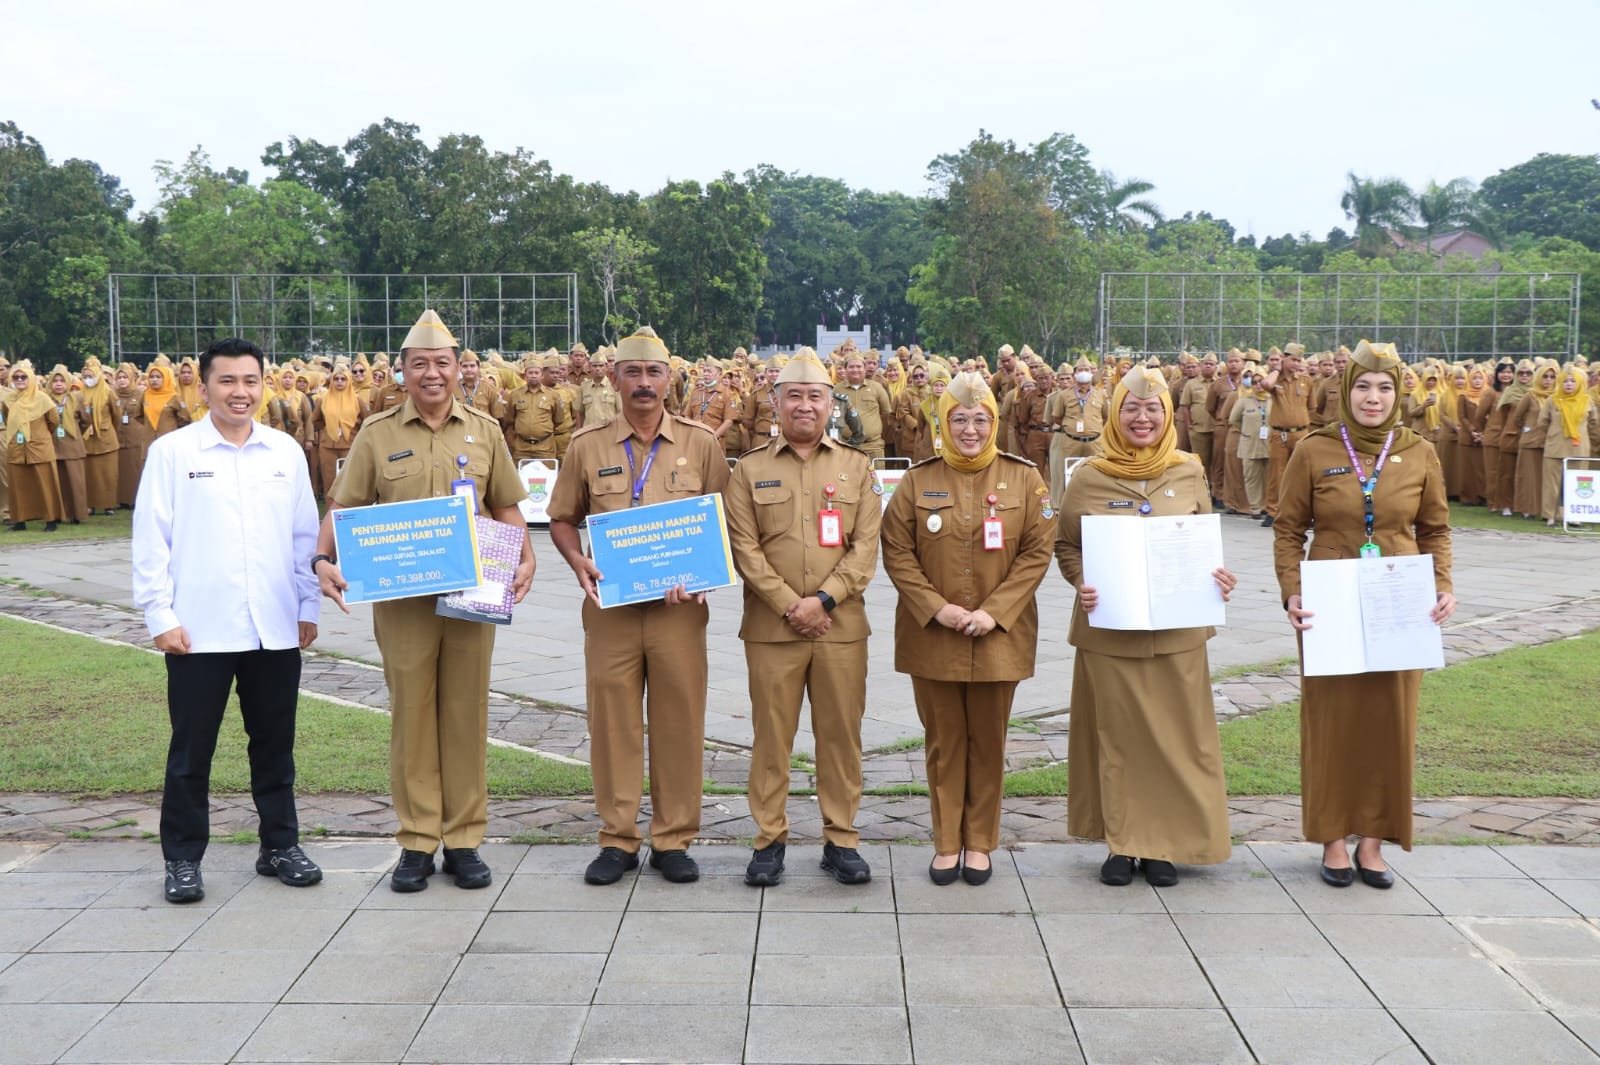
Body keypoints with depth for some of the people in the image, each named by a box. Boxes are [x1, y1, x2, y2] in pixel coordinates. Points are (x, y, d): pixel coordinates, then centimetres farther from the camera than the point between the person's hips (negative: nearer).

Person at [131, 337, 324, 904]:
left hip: (276, 628, 3)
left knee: (275, 744, 12)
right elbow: (151, 541, -3)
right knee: (192, 749, 5)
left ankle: (280, 845, 25)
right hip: (199, 629, -3)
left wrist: (309, 606, 8)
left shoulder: (286, 451, 7)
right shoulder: (171, 452, -2)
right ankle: (183, 859, 17)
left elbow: (305, 536, 11)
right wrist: (160, 615, -7)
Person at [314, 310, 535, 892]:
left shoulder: (484, 431, 8)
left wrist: (525, 560, -5)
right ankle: (417, 841, 14)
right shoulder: (378, 434, 3)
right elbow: (342, 507, 3)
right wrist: (323, 559, -14)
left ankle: (464, 840, 15)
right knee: (411, 713, 4)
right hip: (402, 598, -1)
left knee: (466, 713, 6)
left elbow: (506, 509, 11)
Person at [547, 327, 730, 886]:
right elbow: (563, 519, 12)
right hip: (610, 604, 1)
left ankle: (673, 840, 16)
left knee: (679, 720, 4)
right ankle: (617, 839, 16)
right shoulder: (588, 446, 5)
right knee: (612, 719, 4)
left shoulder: (702, 443, 3)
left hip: (679, 606, 0)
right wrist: (578, 562, -7)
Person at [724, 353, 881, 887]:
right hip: (770, 626, -1)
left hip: (841, 625, 1)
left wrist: (824, 598, -11)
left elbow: (866, 547, 1)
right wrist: (789, 604, -11)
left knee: (840, 734, 6)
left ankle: (841, 838, 17)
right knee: (771, 735, 4)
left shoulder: (857, 467, 8)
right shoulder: (750, 469, 5)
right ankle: (770, 838, 15)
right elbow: (744, 548, -2)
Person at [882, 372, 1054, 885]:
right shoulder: (919, 480, 1)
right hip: (932, 634, 0)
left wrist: (994, 611, -11)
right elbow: (897, 552, -1)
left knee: (988, 742, 8)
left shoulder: (1024, 478, 1)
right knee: (944, 741, 8)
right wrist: (936, 608, -12)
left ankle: (980, 841, 22)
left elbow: (1037, 551, -2)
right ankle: (946, 842, 20)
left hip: (999, 635, 0)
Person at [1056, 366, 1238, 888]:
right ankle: (1121, 842, 17)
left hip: (1178, 629, 2)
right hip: (1109, 630, -1)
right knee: (1116, 735, 5)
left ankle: (1165, 843, 18)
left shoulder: (1189, 472, 3)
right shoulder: (1089, 478, -2)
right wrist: (1082, 584, -14)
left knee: (1175, 734, 5)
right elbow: (1066, 545, 4)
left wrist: (1218, 576, -8)